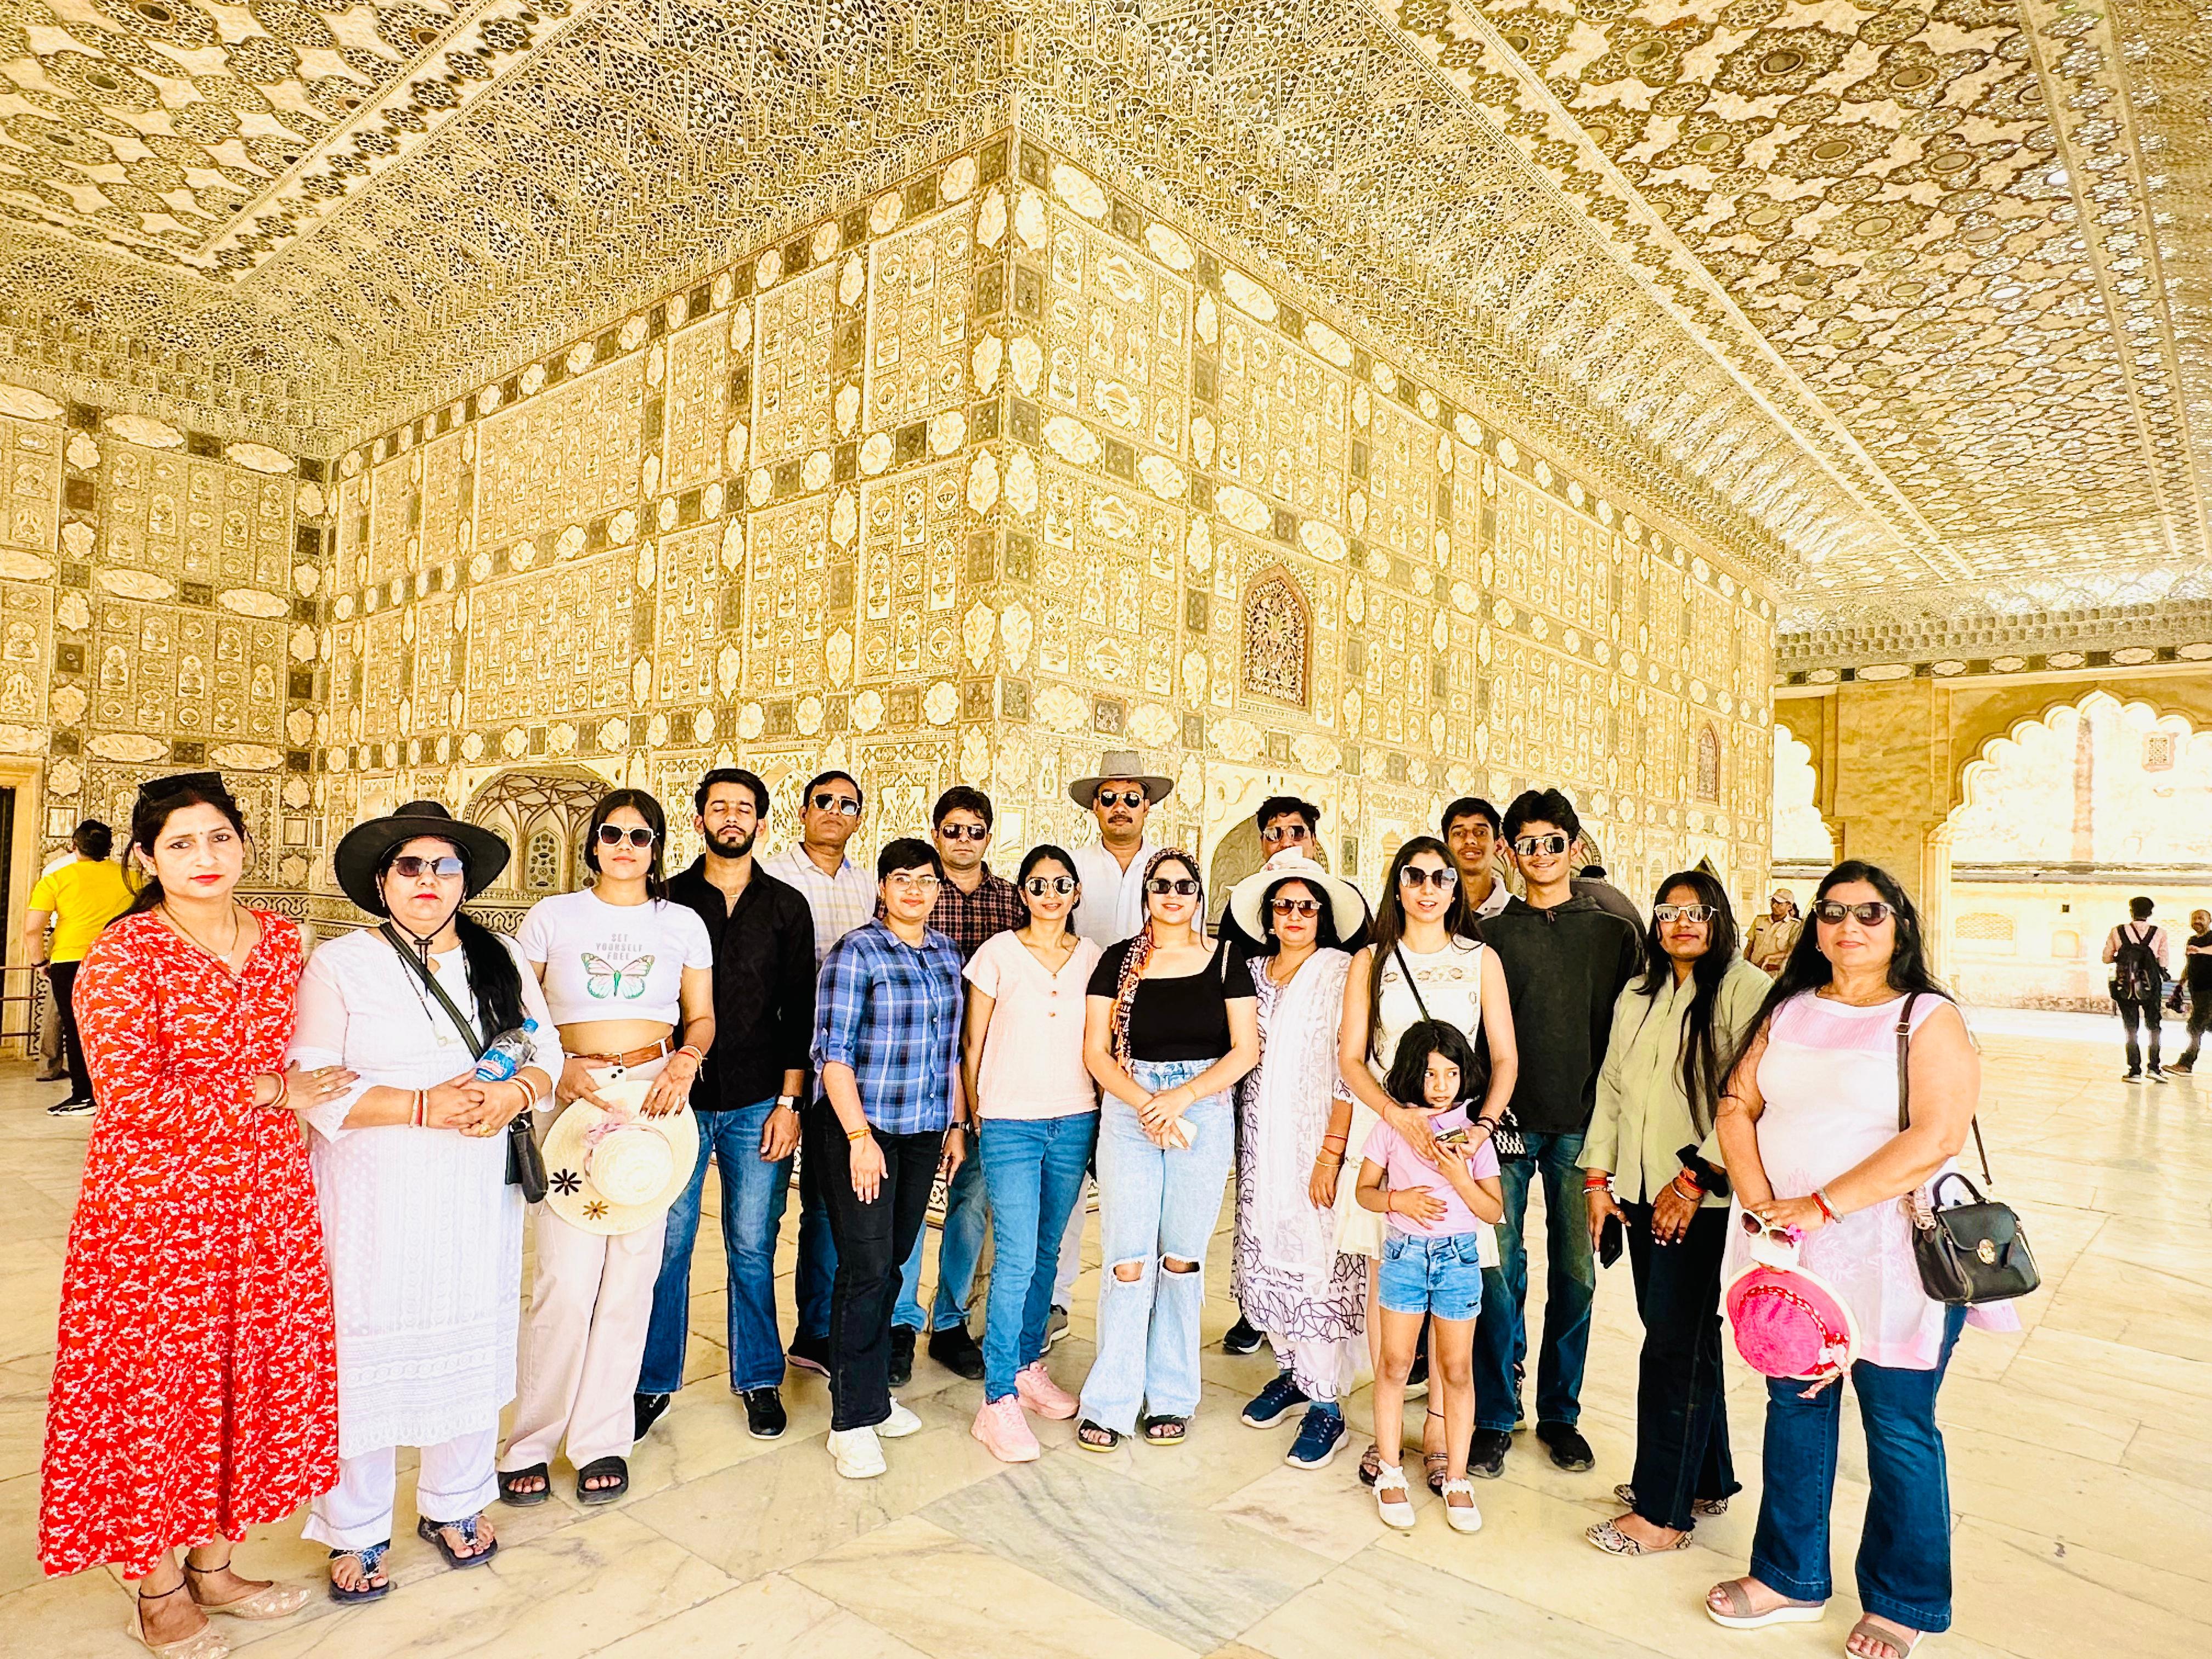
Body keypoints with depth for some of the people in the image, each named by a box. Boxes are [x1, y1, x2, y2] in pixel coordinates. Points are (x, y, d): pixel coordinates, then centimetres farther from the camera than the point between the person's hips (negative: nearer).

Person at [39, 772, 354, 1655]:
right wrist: (268, 1092, -15)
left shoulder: (278, 937, 5)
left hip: (264, 1196, 5)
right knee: (155, 1385, 8)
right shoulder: (121, 955, -11)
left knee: (244, 1375, 13)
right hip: (154, 1205, -5)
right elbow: (134, 1093, -17)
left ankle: (213, 1565, 33)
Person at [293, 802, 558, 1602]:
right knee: (368, 1356, 4)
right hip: (374, 1199, -3)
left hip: (480, 1195, 3)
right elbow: (314, 1087, -10)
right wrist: (424, 1106, -20)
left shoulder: (503, 960, 8)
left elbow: (546, 1048, 8)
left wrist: (515, 1093, -14)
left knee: (475, 1348, 11)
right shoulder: (339, 964, -4)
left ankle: (453, 1506, 32)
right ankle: (356, 1532, 25)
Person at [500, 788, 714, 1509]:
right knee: (567, 1277, -4)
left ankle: (603, 1440, 18)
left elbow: (702, 1017, 12)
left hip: (657, 1096, 2)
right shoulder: (553, 916, 5)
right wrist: (557, 1071, -11)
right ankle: (531, 1443, 13)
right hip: (573, 1095, -1)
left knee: (632, 1272, 5)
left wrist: (687, 1059, -8)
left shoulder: (683, 923, 9)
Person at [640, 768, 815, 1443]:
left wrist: (789, 1101, -1)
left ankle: (759, 1380, 22)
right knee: (667, 1243, 4)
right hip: (680, 1101, 0)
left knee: (753, 1247, 6)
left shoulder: (786, 906, 6)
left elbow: (799, 1010, 4)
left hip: (760, 1103, 0)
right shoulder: (667, 900, 5)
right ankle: (655, 1381, 22)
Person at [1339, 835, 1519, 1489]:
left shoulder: (1481, 960, 6)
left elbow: (1505, 1057, 4)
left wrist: (1484, 1123, -13)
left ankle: (1437, 1427, 16)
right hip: (1385, 1123, 0)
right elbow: (1350, 1057, 1)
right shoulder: (1371, 960, 6)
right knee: (1386, 1275, 4)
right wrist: (1399, 1114, -15)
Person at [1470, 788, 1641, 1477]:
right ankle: (1494, 1416, 13)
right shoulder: (1491, 936, 6)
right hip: (1507, 1123, -1)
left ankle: (1560, 1412, 23)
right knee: (1499, 1271, 0)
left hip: (1581, 1127, 1)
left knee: (1575, 1272, 8)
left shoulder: (1615, 933, 7)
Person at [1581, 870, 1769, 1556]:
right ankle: (1707, 1480, 29)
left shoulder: (1744, 989, -7)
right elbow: (1611, 1088, 15)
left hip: (1705, 1197, -6)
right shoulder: (1636, 998, 15)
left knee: (1675, 1345, -3)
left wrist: (1696, 1177, -15)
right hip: (1642, 1193, 6)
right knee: (1681, 1338, 14)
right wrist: (1598, 1176, 10)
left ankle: (1664, 1512, 8)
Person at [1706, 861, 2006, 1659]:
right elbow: (1737, 1106, 4)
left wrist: (1818, 1206, -20)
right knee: (1795, 1407, 14)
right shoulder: (1788, 1011, 8)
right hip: (1791, 1253, 4)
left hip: (1893, 1255, -4)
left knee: (1899, 1429, 9)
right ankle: (1790, 1578, 32)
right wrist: (1762, 1204, -11)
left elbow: (1933, 1140, -18)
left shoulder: (1930, 1020, -7)